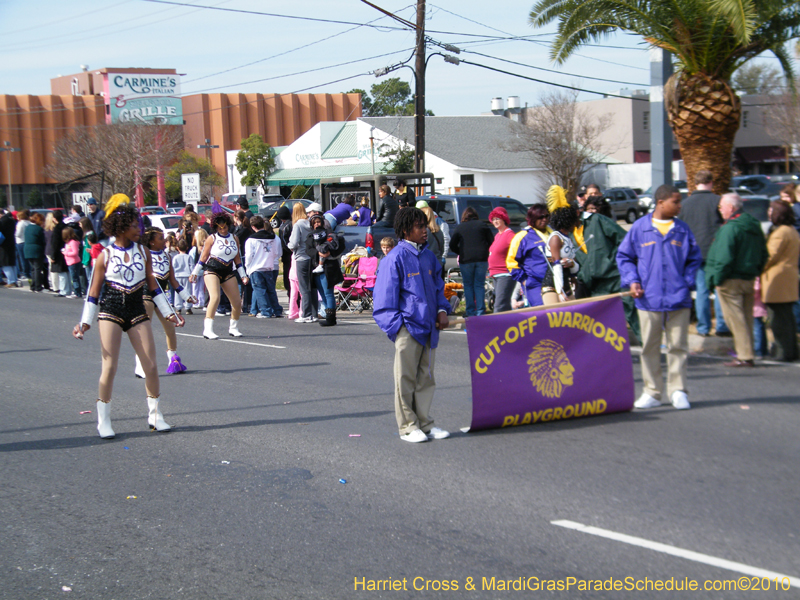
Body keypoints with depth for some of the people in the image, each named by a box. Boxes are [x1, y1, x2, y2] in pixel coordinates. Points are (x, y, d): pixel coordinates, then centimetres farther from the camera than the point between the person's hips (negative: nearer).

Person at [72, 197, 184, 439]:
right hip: (111, 310, -3)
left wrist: (169, 313, 12)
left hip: (137, 311, 3)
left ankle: (155, 414, 14)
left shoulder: (143, 252, 5)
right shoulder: (105, 256, -3)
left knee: (151, 365, 0)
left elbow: (152, 285, 12)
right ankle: (103, 420, 5)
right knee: (109, 366, -6)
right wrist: (85, 322, -3)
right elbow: (94, 292, 1)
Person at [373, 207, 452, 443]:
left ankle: (424, 423, 20)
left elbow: (438, 286, 21)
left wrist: (442, 310, 7)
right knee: (406, 379, 1)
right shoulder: (395, 258, -9)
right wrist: (396, 324, -13)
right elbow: (385, 296, -8)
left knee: (426, 378, 12)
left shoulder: (428, 256, 11)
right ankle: (408, 426, 9)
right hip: (408, 327, -6)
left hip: (429, 326, 6)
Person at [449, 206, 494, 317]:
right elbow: (491, 241, 7)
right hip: (481, 259, 1)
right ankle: (480, 311, 1)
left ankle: (471, 312, 5)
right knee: (479, 285, 7)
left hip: (466, 259, -1)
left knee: (468, 286, 8)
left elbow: (452, 245, 4)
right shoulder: (482, 225, 6)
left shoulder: (459, 228, 6)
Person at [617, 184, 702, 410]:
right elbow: (624, 256, 9)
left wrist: (687, 282, 1)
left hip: (678, 299, 1)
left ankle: (678, 391, 11)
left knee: (678, 347, 3)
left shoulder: (683, 230, 7)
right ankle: (651, 392, 14)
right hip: (649, 299, -1)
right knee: (649, 347, 6)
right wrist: (632, 280, -4)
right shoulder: (640, 227, 2)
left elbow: (694, 258, 15)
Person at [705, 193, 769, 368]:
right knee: (747, 317, 13)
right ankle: (747, 354, 18)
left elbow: (724, 258, -20)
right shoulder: (754, 226, 13)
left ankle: (745, 356, -6)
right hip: (749, 279, 9)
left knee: (735, 318, -4)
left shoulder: (730, 228, -16)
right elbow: (764, 255, 18)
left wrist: (715, 279, -13)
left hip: (731, 281, -9)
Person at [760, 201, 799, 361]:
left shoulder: (780, 232, -14)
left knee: (778, 319, -6)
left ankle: (783, 352, -6)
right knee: (787, 317, 14)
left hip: (777, 280, -10)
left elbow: (771, 256, -16)